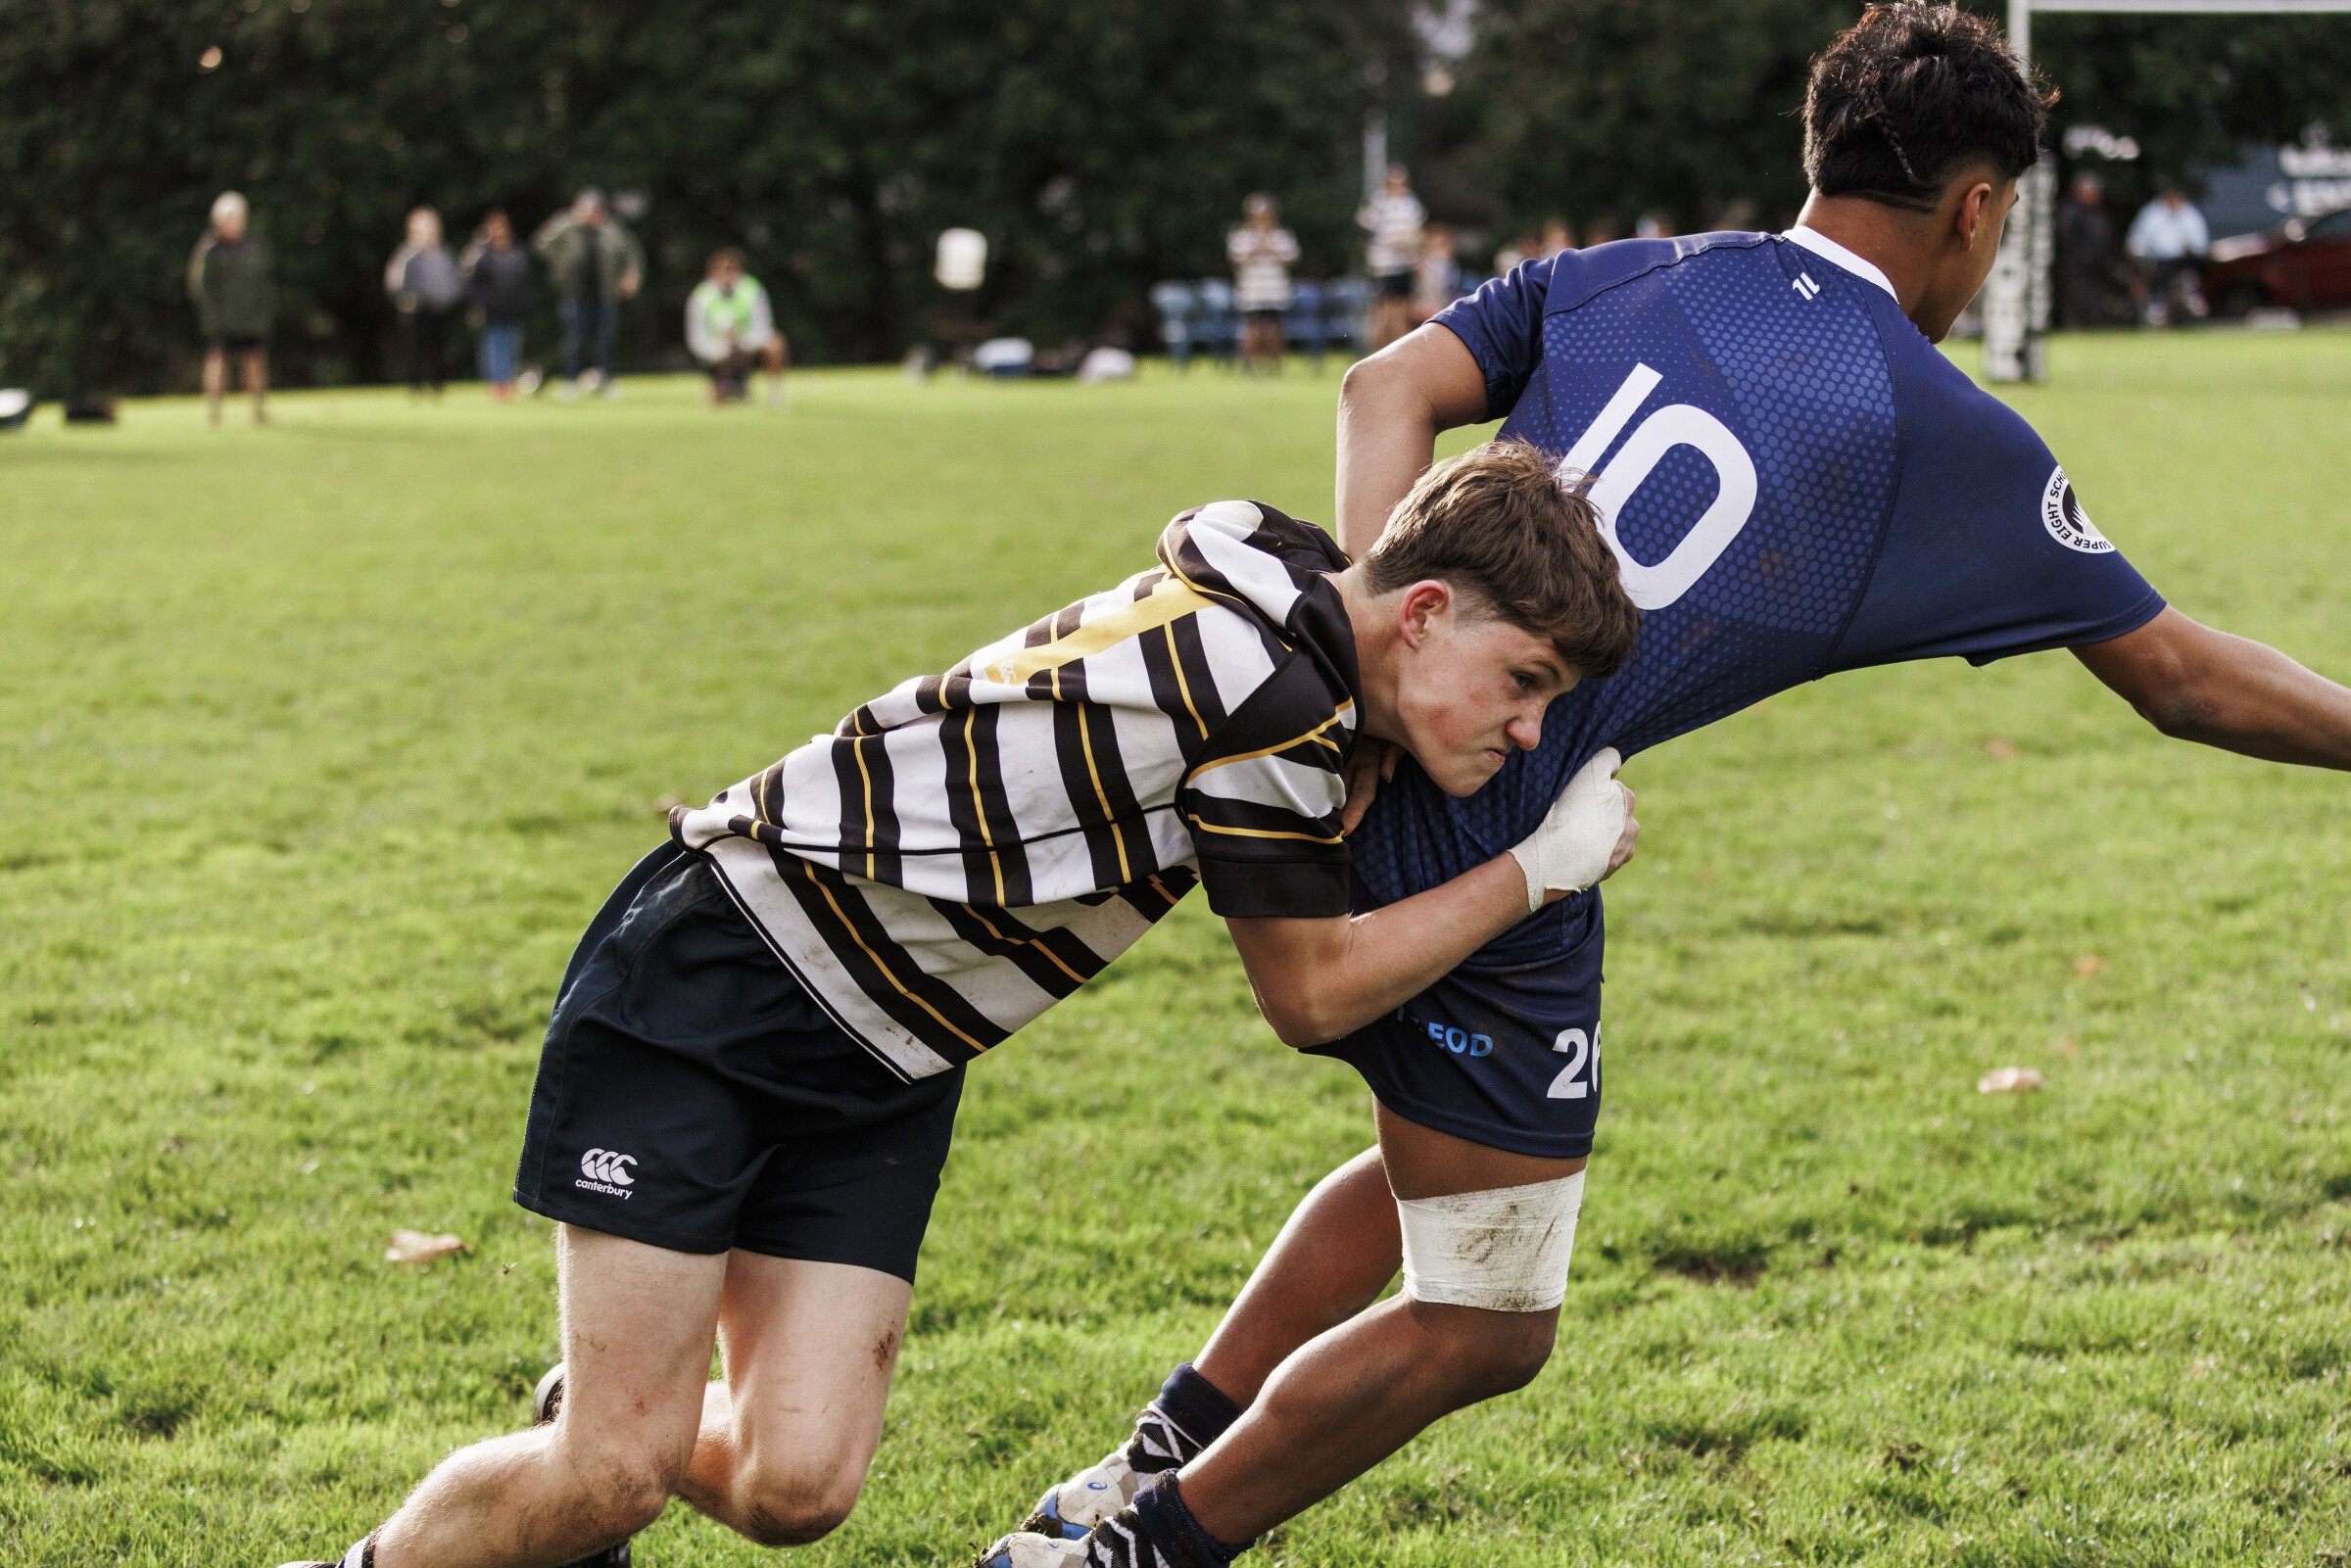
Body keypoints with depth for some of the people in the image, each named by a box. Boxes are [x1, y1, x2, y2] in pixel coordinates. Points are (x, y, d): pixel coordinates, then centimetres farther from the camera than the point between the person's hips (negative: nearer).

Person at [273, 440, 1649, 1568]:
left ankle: (614, 1418, 27)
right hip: (704, 982, -9)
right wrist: (1546, 869, -5)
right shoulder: (1273, 683, -25)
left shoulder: (1273, 607, 0)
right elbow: (1312, 996, -11)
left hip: (884, 1072, 9)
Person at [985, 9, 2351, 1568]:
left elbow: (1390, 388, -2)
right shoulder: (1956, 444, 1)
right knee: (1484, 1329, 9)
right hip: (1498, 869, -7)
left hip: (1359, 779, 7)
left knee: (1445, 1174, 31)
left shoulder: (1619, 277, 13)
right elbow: (2181, 675, 8)